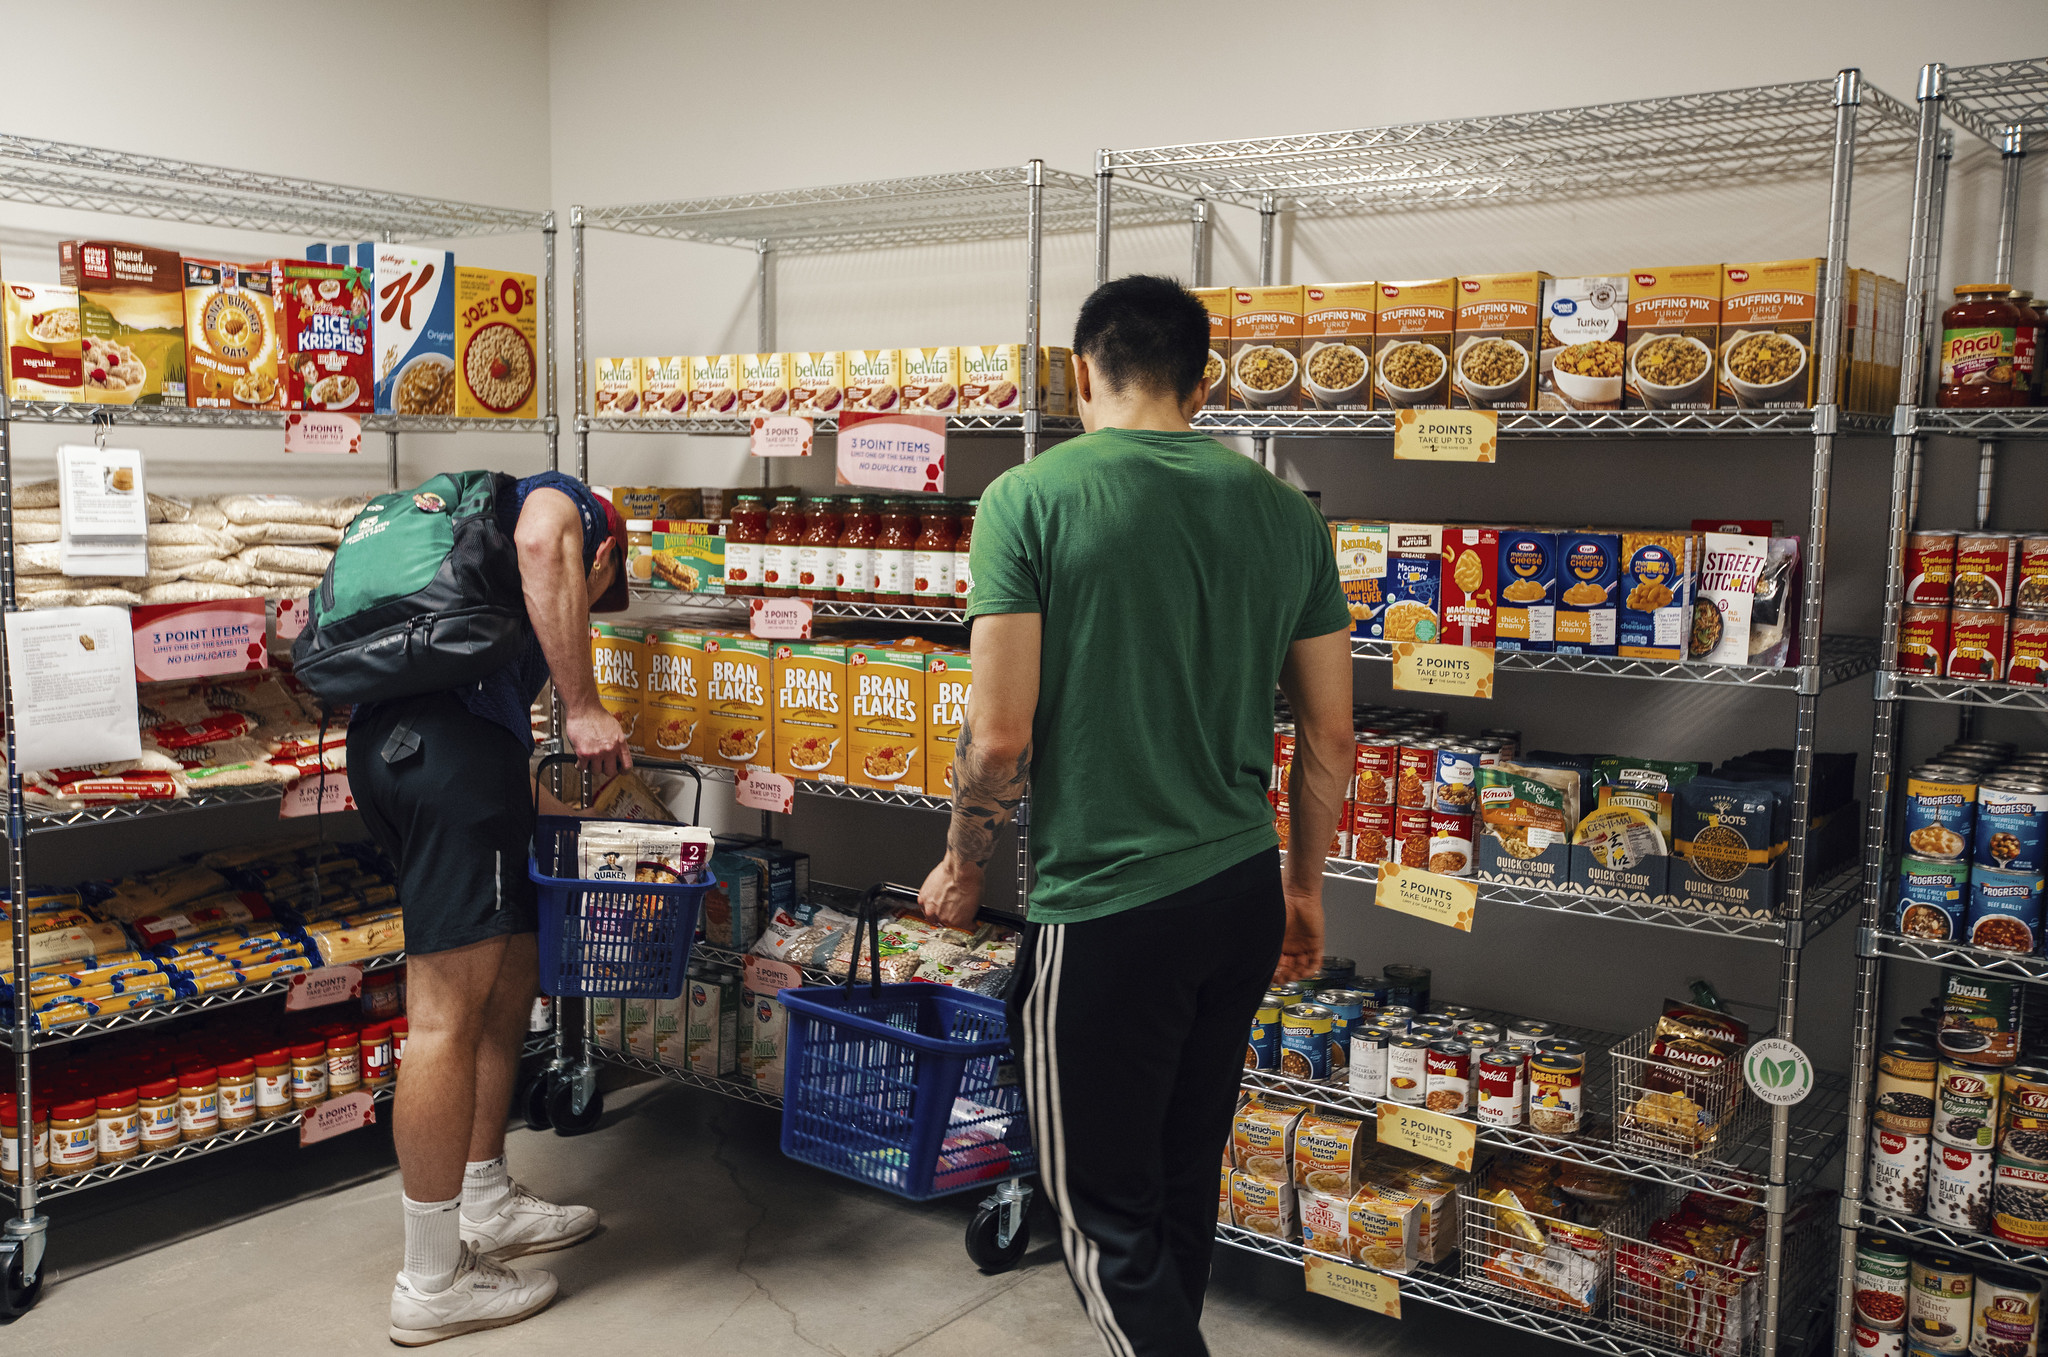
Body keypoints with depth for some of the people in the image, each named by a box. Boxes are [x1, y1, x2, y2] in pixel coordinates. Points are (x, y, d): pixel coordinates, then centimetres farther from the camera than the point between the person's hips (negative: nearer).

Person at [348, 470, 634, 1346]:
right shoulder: (567, 501, 14)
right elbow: (540, 543, -14)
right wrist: (585, 707, -12)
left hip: (384, 740, 10)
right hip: (451, 739, -10)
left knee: (511, 976, 18)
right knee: (450, 1011, -6)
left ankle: (485, 1208, 30)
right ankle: (433, 1283, 2)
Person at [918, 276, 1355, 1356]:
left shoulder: (1028, 500, -11)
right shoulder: (1283, 512, 4)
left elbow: (1000, 735, -15)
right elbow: (1330, 733, 7)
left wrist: (961, 867, 3)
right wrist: (1304, 883, 21)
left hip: (1104, 911, -6)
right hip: (1244, 894, 6)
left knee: (1106, 1215, 7)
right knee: (1183, 1186, 22)